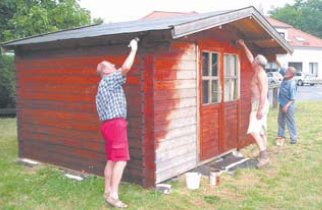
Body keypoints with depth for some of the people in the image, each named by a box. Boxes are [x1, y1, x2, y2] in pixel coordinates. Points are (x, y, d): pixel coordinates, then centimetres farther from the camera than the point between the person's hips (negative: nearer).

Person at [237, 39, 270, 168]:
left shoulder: (260, 73, -14)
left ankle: (264, 156, -21)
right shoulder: (258, 72, 15)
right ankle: (263, 156, 15)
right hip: (258, 105, 10)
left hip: (259, 105, -10)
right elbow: (250, 58, 29)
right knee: (261, 131, 10)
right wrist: (243, 45, 33)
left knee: (254, 130, -18)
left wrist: (260, 109, -28)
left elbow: (264, 91, -23)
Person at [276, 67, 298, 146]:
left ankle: (293, 138, 16)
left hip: (288, 105, -8)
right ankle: (281, 136, 28)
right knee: (281, 120, 16)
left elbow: (292, 98, -23)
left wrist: (287, 105, -28)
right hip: (282, 103, 8)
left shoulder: (292, 84, -26)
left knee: (290, 121, 3)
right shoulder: (285, 78, -4)